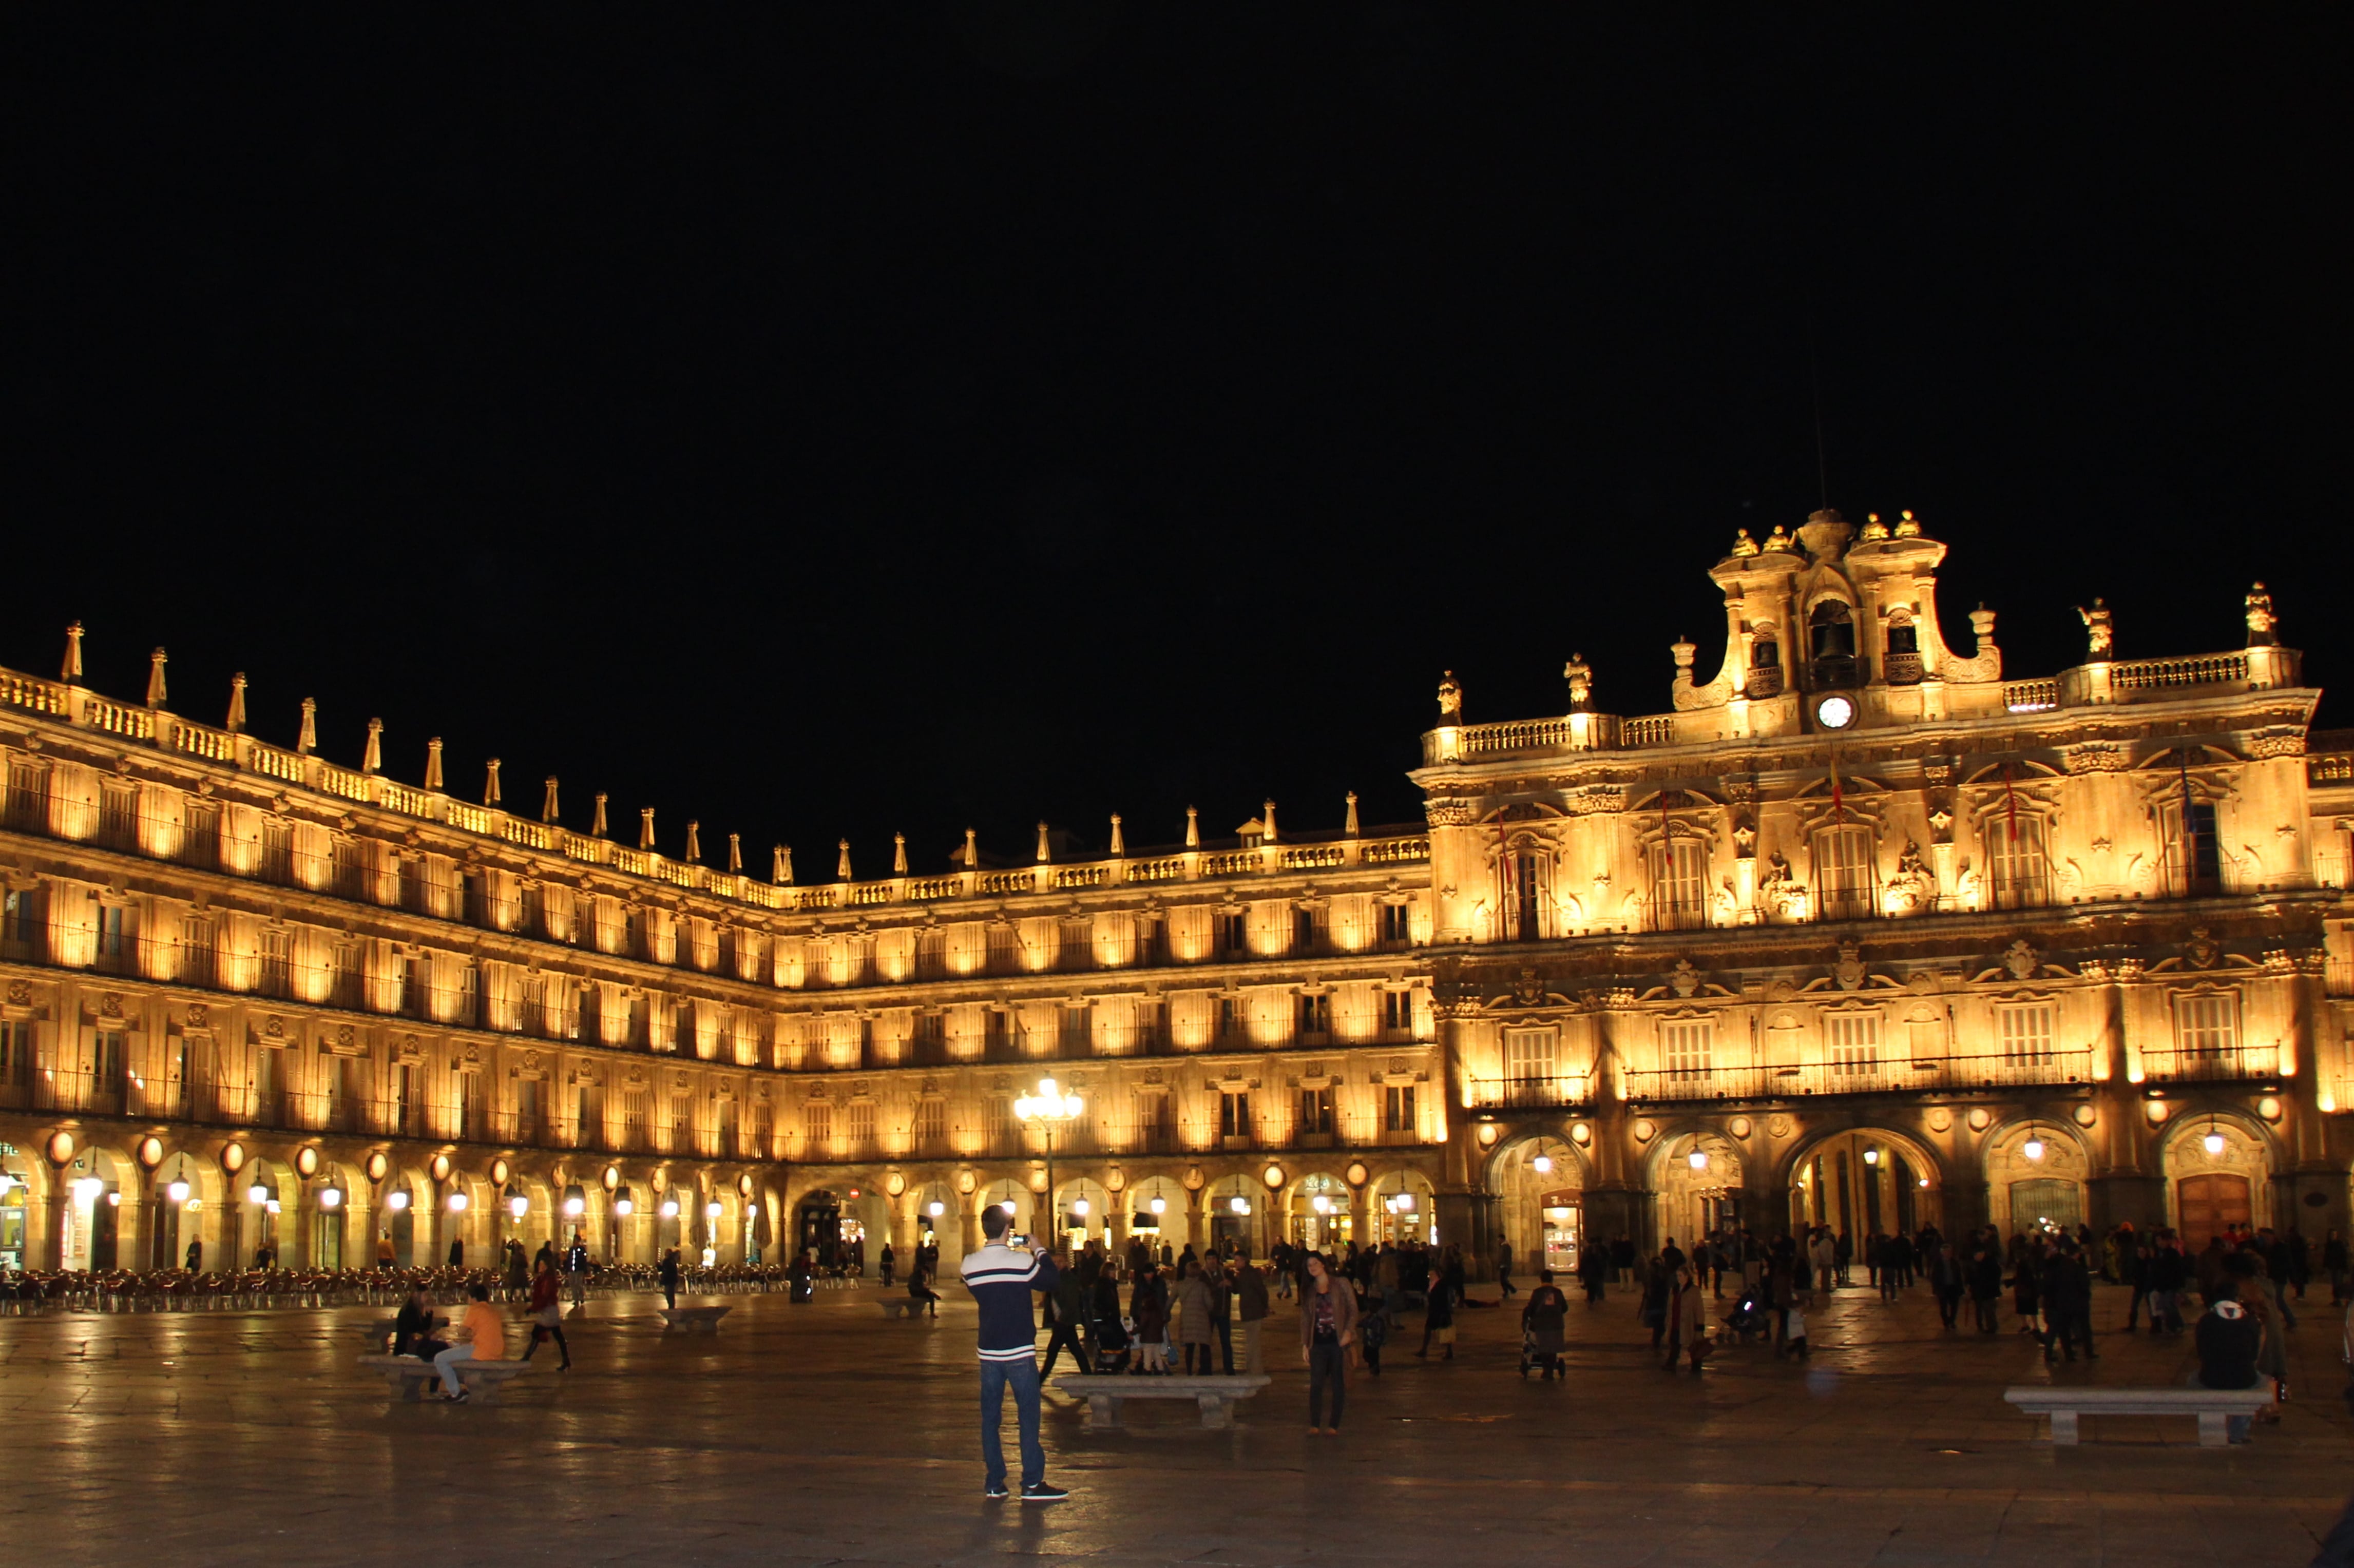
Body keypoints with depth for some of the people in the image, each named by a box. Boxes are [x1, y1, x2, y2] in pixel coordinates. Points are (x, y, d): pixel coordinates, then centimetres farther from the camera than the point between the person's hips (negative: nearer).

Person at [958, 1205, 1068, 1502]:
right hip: (1020, 1351, -4)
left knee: (990, 1416, 9)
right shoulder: (1023, 1262, -13)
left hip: (988, 1352, 4)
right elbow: (1053, 1280, 0)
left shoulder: (970, 1265, -2)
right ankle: (1032, 1483, -2)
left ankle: (994, 1482, 12)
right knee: (1028, 1415, 0)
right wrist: (1040, 1251, 12)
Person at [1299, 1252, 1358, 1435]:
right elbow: (1305, 1319, 13)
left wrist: (1348, 1331, -14)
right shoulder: (1307, 1291, 12)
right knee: (1316, 1383, -5)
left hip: (1338, 1341, -2)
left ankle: (1334, 1426, 8)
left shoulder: (1341, 1286, 1)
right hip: (1318, 1343, 2)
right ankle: (1314, 1425, 0)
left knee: (1338, 1384, 2)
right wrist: (1304, 1344, 6)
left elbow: (1353, 1310, 0)